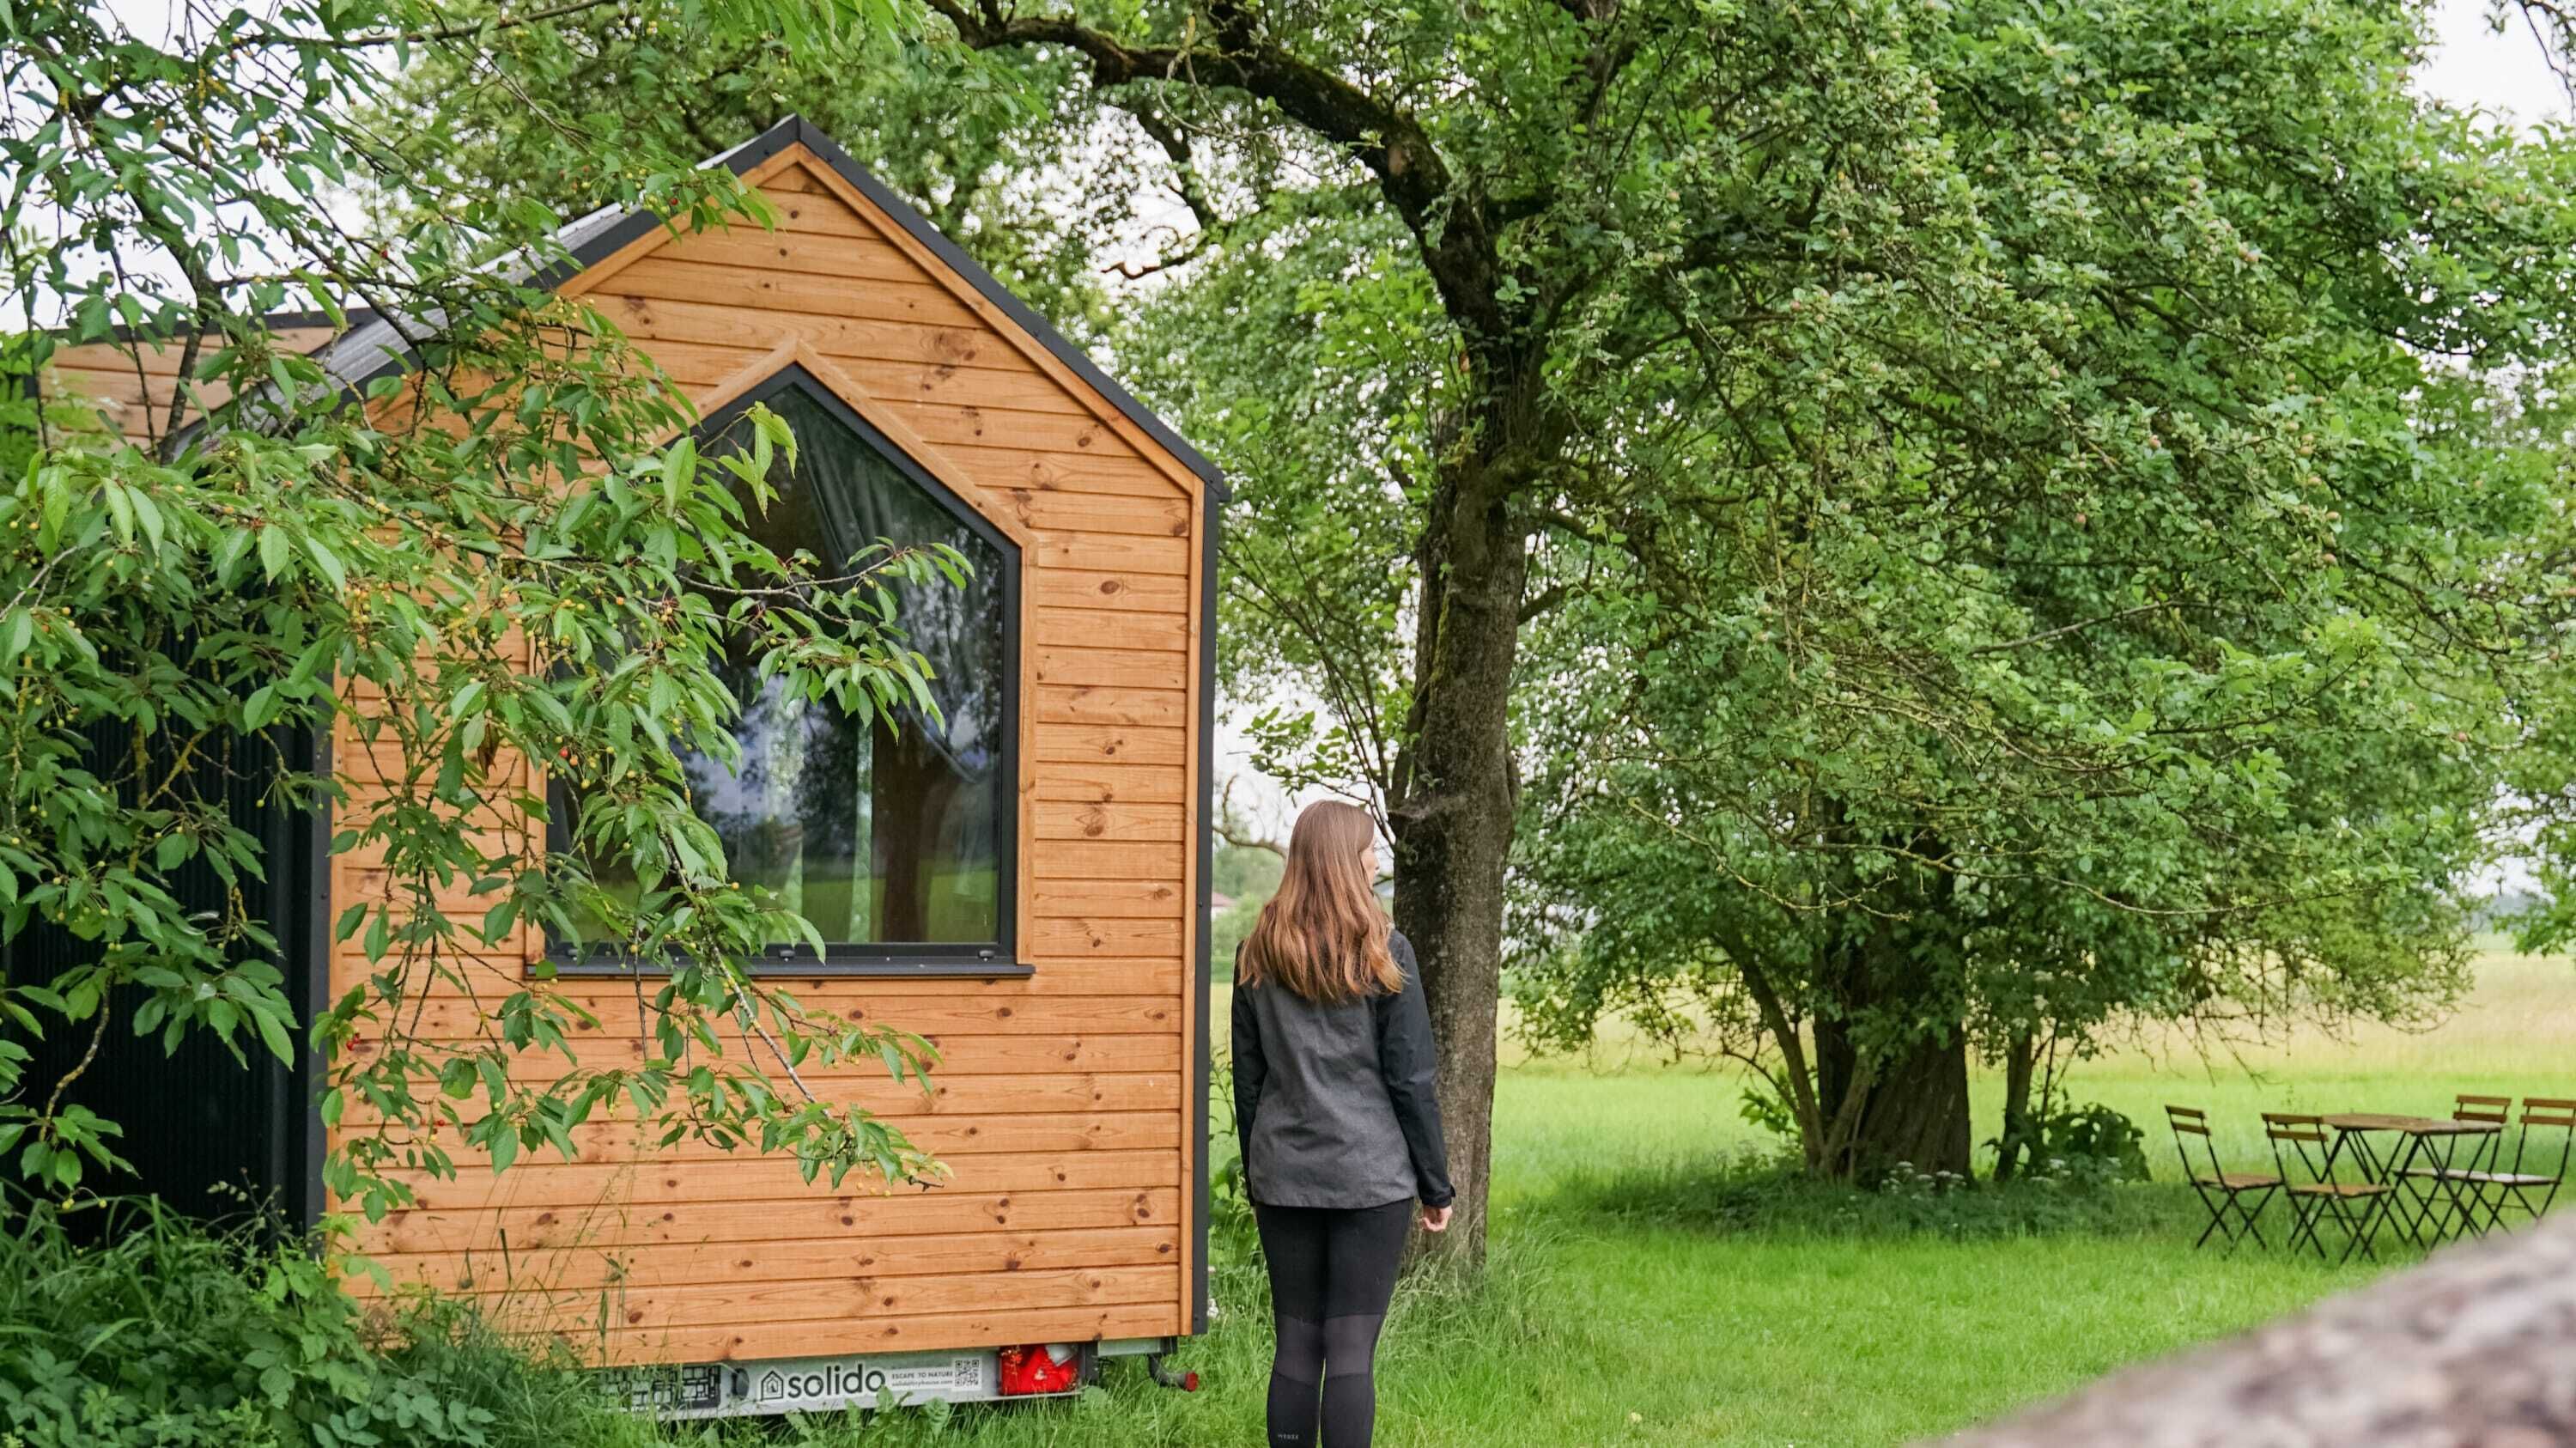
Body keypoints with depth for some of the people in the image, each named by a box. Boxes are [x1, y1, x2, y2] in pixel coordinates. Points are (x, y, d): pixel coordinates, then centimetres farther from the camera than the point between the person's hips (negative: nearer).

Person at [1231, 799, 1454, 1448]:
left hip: (1285, 1176, 4)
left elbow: (1248, 1079, 10)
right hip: (1370, 1176, -4)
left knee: (1295, 1346, 9)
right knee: (1352, 1351, -2)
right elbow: (1411, 1081, -5)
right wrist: (1436, 1184, 3)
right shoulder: (1384, 954, -6)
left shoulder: (1258, 955, 5)